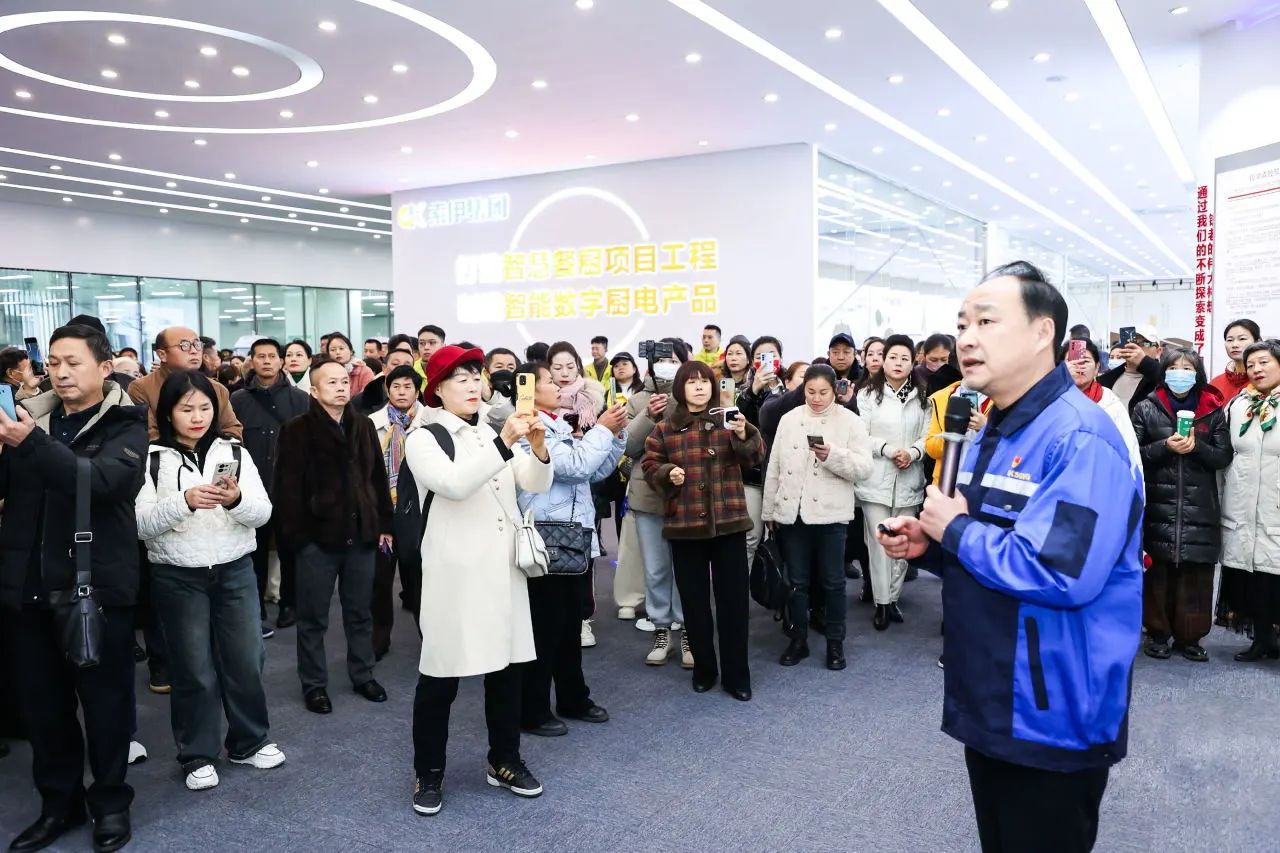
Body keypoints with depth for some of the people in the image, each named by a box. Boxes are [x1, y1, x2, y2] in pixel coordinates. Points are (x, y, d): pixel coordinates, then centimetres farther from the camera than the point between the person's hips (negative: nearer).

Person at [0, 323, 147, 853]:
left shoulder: (125, 425, -5)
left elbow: (100, 480, -23)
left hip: (95, 586, -4)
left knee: (104, 700, 7)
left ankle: (110, 802, 25)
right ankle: (60, 802, 31)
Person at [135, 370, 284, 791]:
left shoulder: (234, 452, 2)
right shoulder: (151, 459, -4)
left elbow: (263, 513, -4)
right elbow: (141, 524, -11)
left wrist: (237, 500, -25)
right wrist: (184, 502, -27)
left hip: (235, 571, 2)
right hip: (177, 577, -2)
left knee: (245, 661, 9)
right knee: (193, 670, 7)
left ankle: (250, 742, 28)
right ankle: (197, 755, 24)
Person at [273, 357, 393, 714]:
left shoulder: (364, 426, 8)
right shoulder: (298, 430, -7)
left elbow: (378, 478, 11)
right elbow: (288, 487, -10)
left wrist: (384, 524, 8)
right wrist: (296, 534, -13)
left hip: (361, 534, 4)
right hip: (317, 537, -4)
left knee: (360, 612, 15)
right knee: (314, 618, 8)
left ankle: (363, 675, 30)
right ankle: (314, 684, 22)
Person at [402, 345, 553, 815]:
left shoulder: (494, 433, 12)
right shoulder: (424, 438, -5)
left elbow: (536, 484, 2)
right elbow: (454, 484, -24)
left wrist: (538, 447, -19)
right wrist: (504, 443, -32)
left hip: (503, 566, 6)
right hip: (455, 570, -5)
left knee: (507, 664, 13)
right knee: (441, 673, 2)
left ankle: (504, 761, 28)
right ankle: (429, 772, 19)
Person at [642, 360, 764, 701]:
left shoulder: (728, 420, 5)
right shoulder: (665, 428, 3)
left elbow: (755, 457, -5)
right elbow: (649, 466, 6)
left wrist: (744, 435, -24)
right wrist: (668, 472, -13)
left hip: (729, 521, 0)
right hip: (685, 524, 0)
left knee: (733, 599, 5)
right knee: (694, 600, 10)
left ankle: (737, 676, 16)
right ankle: (703, 669, 26)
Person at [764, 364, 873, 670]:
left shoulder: (850, 421, -3)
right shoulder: (789, 419, 6)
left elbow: (864, 468, -9)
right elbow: (774, 467, 9)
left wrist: (833, 455, -25)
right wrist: (769, 510, 9)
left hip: (830, 513, -3)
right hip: (792, 512, 3)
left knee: (832, 581, 6)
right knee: (797, 580, 12)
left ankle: (835, 642, 21)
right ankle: (798, 639, 24)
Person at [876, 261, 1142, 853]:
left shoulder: (1080, 438, -21)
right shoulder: (991, 434, 9)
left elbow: (1060, 575, -34)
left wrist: (953, 529, -21)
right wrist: (928, 544, -2)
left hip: (1053, 721, -9)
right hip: (987, 703, 9)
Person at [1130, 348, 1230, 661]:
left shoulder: (1213, 411, 10)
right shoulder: (1146, 409, 6)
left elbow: (1224, 457, 6)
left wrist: (1196, 447, -11)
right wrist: (1165, 446, -14)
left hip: (1199, 507, 1)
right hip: (1158, 505, -1)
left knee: (1196, 574, 0)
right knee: (1157, 572, 0)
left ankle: (1189, 636, 12)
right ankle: (1157, 633, 12)